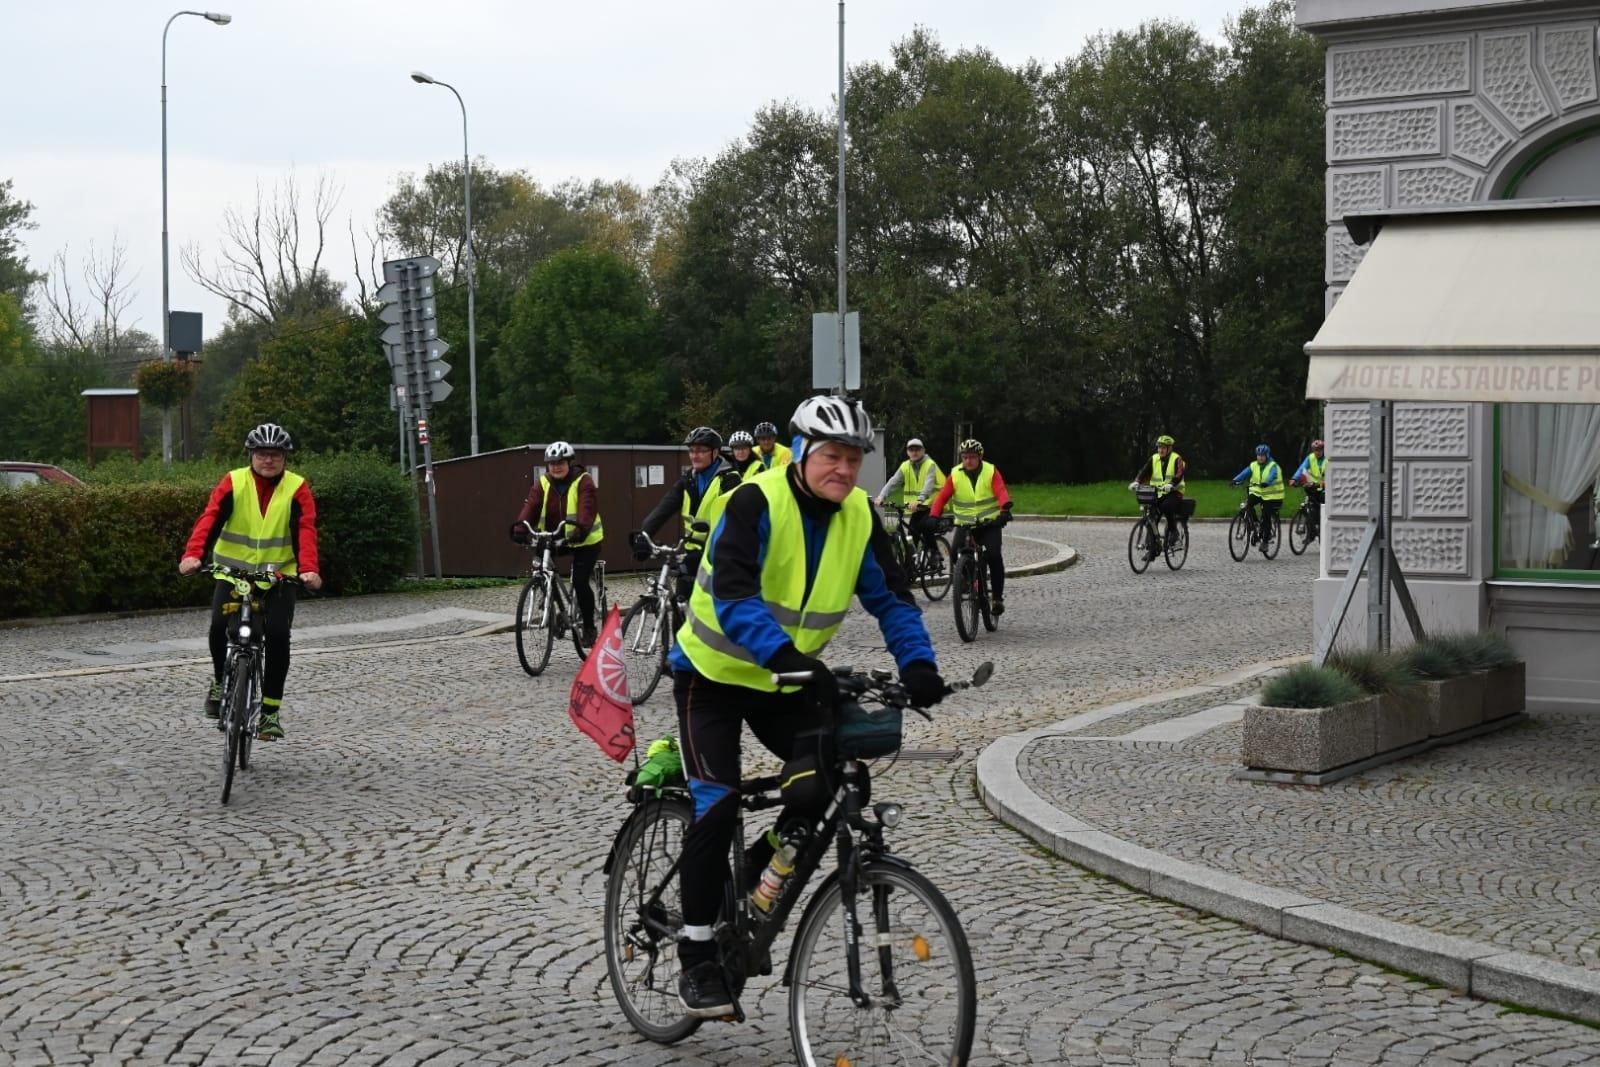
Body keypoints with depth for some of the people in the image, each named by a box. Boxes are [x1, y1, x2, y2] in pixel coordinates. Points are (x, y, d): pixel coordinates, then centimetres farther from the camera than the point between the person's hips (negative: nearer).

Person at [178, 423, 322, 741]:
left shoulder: (297, 488, -4)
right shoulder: (233, 483, -4)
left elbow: (305, 531, -16)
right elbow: (209, 519, -17)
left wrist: (309, 568, -34)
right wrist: (193, 555, -34)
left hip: (279, 575, 0)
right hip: (233, 571, 0)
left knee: (278, 635, -16)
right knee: (219, 626, -21)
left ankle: (270, 711, -3)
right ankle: (220, 680, 10)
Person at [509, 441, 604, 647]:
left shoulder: (583, 481, -14)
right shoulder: (542, 483, -1)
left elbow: (587, 507, -29)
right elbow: (531, 506, -16)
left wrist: (580, 528, -48)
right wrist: (520, 526, -35)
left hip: (585, 539, -5)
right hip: (555, 538, 5)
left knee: (581, 581, -14)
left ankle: (589, 627, 3)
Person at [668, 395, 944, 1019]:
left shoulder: (859, 517, -6)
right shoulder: (756, 503, -24)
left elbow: (891, 597, -6)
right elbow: (733, 596, -36)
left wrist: (918, 663, -24)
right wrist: (788, 656, -50)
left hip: (789, 682, 6)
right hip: (714, 673, -6)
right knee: (719, 805, -16)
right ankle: (697, 960, -4)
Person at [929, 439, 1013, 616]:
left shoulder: (991, 472, -5)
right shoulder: (955, 475, -2)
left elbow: (1001, 492, -19)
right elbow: (942, 497, -9)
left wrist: (1005, 509, -39)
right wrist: (934, 517, -26)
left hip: (989, 523, -2)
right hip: (964, 524, 2)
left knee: (994, 555, -21)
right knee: (955, 552, -23)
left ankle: (997, 597, -8)